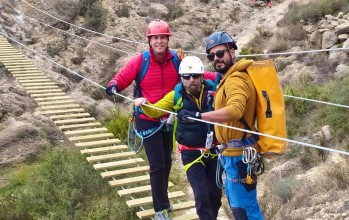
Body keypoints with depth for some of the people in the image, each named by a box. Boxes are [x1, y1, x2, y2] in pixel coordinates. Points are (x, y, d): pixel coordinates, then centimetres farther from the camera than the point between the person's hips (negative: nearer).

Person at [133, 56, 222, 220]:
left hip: (214, 149, 2)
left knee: (215, 192, 15)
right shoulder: (176, 95, -7)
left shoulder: (213, 90, -9)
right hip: (191, 153, -1)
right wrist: (144, 104, -24)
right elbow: (153, 111, -3)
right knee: (201, 195, -7)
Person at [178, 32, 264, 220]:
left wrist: (197, 116, -39)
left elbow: (234, 111, -36)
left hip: (239, 153, -11)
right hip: (233, 151, 11)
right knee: (236, 201, 25)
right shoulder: (228, 78, 15)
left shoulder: (236, 79, -19)